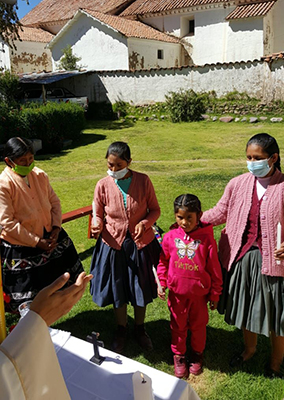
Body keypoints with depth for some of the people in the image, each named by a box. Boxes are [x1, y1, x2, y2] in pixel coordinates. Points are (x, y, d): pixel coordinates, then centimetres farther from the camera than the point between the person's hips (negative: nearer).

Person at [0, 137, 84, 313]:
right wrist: (36, 242, -19)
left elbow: (54, 202, 6)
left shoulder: (40, 175, -3)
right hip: (21, 248, -6)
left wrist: (56, 227, -10)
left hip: (50, 238, 6)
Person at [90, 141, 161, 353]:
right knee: (118, 291, 15)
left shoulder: (143, 181, -10)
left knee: (140, 289, 15)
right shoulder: (103, 185, -9)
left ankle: (140, 329, 41)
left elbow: (155, 209, -1)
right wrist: (96, 227, -22)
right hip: (114, 244, 0)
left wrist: (145, 223, -21)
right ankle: (122, 329, 41)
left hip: (140, 243, 0)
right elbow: (99, 215, 0)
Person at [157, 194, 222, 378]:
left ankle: (197, 354, 43)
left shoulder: (206, 238, -13)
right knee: (178, 325, 18)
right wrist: (161, 283, -1)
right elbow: (163, 262, 6)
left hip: (199, 292, -1)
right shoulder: (170, 237, -8)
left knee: (198, 325, 18)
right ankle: (179, 355, 40)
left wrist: (215, 294, -1)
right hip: (176, 292, 1)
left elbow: (214, 269, -6)